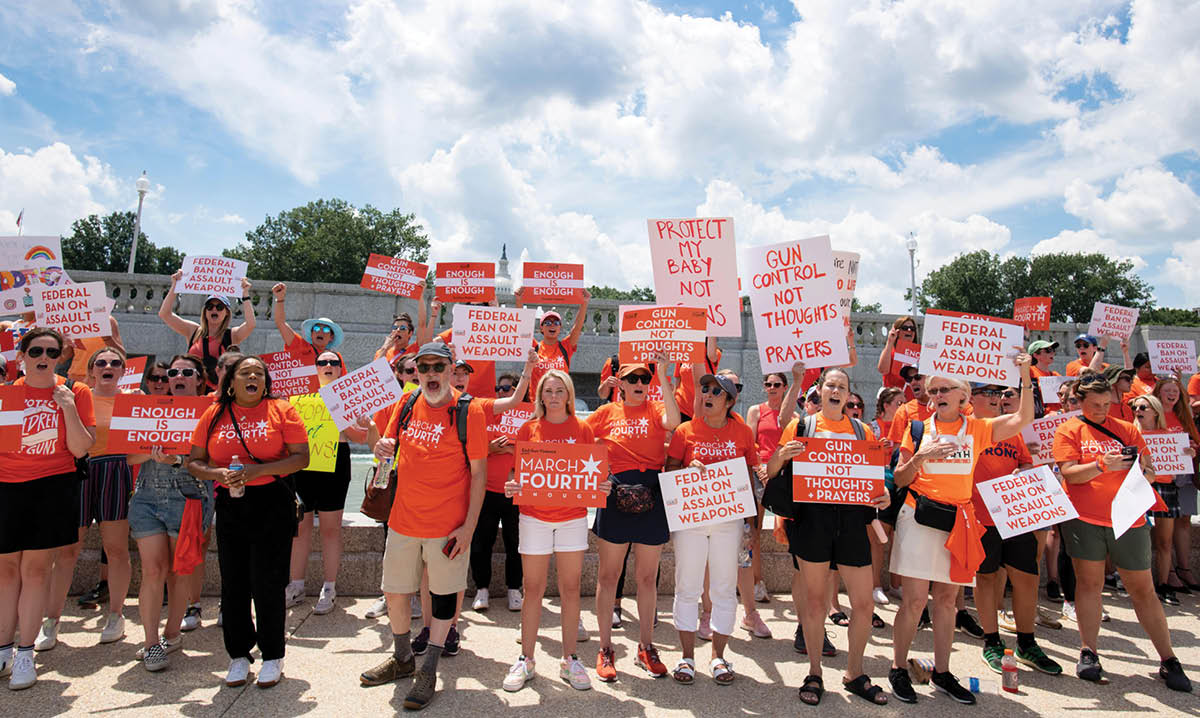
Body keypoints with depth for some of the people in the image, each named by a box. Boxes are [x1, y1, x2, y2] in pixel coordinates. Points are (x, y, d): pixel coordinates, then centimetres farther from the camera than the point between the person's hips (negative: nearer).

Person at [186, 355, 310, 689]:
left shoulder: (281, 410, 1)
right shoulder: (214, 414, 9)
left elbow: (301, 457, -6)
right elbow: (194, 462, 10)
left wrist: (258, 470, -17)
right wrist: (219, 473, -11)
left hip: (272, 503, -3)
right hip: (229, 507, 3)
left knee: (268, 583, 0)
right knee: (233, 583, 8)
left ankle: (273, 656, 16)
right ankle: (238, 655, 26)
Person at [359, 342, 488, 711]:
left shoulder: (469, 411, -11)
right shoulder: (407, 404, 4)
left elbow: (478, 473, -10)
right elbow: (388, 446, 16)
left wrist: (469, 525, -14)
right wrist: (382, 449, -9)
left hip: (448, 525, -5)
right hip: (403, 521, 5)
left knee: (443, 594, 7)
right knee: (394, 592, 16)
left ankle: (427, 673, 23)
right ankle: (402, 659, 39)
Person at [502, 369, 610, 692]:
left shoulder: (582, 429, 5)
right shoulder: (529, 428, 4)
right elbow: (518, 471, 5)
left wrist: (602, 486, -12)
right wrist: (512, 487, -15)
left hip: (573, 517, 1)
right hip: (534, 516, 0)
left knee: (570, 588, 6)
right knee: (533, 589, 5)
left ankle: (570, 660, 18)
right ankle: (526, 660, 17)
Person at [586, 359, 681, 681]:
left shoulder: (655, 408, 5)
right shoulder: (606, 413, 7)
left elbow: (673, 421, -18)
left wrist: (663, 377, -19)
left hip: (651, 497, 0)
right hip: (615, 495, 0)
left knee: (647, 576, 10)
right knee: (608, 574, 6)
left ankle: (646, 647, 25)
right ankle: (605, 648, 19)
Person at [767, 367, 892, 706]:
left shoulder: (863, 431, 13)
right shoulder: (801, 426, 6)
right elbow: (771, 472, 7)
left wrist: (885, 495, -6)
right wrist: (782, 455, -15)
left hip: (853, 518, 2)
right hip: (812, 517, -2)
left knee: (864, 603, 4)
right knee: (815, 599, 6)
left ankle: (854, 674, 25)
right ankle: (814, 674, 23)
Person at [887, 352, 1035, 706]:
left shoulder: (977, 429, 6)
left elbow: (1023, 418, -6)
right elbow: (899, 479, 3)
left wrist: (1025, 377, -12)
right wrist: (920, 457, -14)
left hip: (959, 521, 3)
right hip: (920, 518, -2)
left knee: (947, 599, 11)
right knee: (915, 600, -3)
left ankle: (942, 671, 24)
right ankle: (899, 670, 11)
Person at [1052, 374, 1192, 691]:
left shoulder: (1127, 429, 11)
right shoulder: (1068, 431, 2)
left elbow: (1150, 473, 11)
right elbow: (1069, 474, -8)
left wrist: (1141, 469, -12)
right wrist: (1103, 465, -23)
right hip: (1084, 520, -2)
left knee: (1143, 589, 8)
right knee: (1089, 582, 2)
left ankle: (1168, 661, 17)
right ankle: (1088, 654, 10)